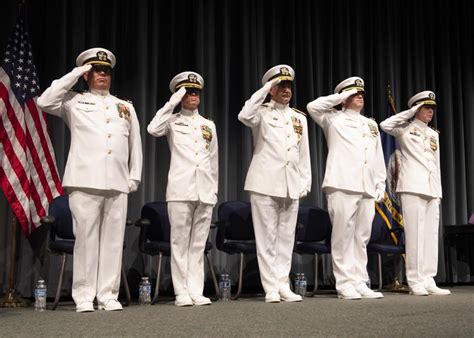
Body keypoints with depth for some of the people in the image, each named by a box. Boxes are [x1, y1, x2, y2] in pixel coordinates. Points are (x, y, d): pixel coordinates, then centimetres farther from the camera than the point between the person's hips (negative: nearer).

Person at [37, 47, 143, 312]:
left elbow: (135, 144, 20)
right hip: (85, 181, -3)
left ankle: (108, 295, 6)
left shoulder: (126, 107, 21)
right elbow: (45, 102, -5)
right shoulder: (75, 102, 13)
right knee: (86, 238, -4)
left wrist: (135, 177, 10)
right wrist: (75, 74, 1)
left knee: (113, 240, 2)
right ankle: (84, 296, 1)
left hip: (117, 183, 3)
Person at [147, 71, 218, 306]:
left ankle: (196, 291, 6)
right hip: (181, 189, -3)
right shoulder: (173, 121, 7)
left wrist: (214, 189, 14)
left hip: (205, 191, 4)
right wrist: (172, 103, -10)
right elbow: (153, 129, -16)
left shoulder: (209, 125, 18)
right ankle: (182, 293, 1)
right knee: (180, 241, -3)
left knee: (199, 243, 4)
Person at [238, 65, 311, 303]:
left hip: (291, 186, 5)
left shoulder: (300, 118, 17)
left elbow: (304, 153, 17)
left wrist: (305, 181, 9)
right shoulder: (262, 113, 3)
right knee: (267, 237, -2)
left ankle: (283, 286, 12)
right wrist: (265, 90, -12)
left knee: (286, 236, 6)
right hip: (265, 184, -4)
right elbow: (245, 116, -20)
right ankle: (271, 289, 2)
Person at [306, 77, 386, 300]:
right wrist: (340, 97, 2)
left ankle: (360, 283, 10)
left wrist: (380, 186, 13)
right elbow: (313, 107, -9)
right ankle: (344, 284, -3)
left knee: (362, 237, 5)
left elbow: (378, 158, 22)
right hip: (342, 185, -5)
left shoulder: (371, 124, 24)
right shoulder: (334, 118, 10)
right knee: (343, 235, -7)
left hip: (367, 188, 6)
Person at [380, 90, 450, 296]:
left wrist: (438, 190, 13)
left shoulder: (434, 134, 21)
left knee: (431, 235, 2)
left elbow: (436, 164, 21)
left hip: (432, 189, 6)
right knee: (415, 233, -8)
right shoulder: (406, 129, 5)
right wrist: (410, 112, -4)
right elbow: (385, 125, -14)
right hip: (413, 187, -6)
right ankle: (415, 282, -5)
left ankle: (428, 280, 5)